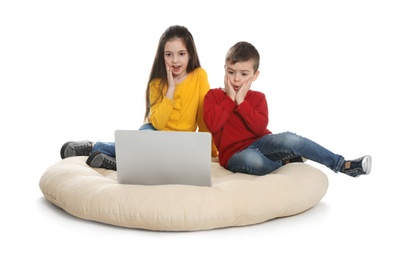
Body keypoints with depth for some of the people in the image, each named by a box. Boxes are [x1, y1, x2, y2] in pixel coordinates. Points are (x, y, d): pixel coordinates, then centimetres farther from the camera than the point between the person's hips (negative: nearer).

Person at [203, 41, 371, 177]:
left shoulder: (258, 98, 8)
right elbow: (212, 124, -18)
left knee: (288, 139, -30)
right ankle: (285, 161, -10)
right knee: (253, 161, -41)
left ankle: (343, 165, -24)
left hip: (259, 143, 3)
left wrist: (241, 102, -14)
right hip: (234, 154, -3)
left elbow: (260, 128, -11)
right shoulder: (213, 95, 2)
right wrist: (230, 99, -14)